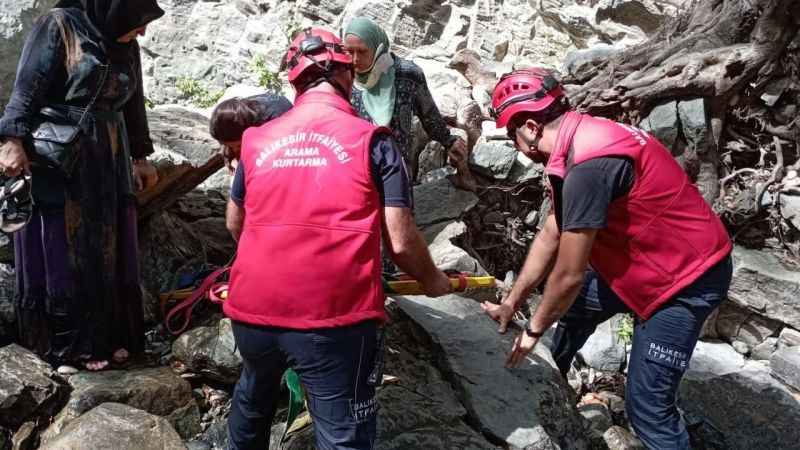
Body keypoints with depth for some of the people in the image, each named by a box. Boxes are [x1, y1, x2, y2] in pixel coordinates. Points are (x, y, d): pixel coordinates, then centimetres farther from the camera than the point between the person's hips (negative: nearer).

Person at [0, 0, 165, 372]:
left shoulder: (126, 46, 12)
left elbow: (132, 104, 20)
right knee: (61, 253, 0)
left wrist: (140, 156, 23)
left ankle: (104, 337, 19)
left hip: (108, 162, 6)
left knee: (108, 250, 8)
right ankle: (63, 345, 11)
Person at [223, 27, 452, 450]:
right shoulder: (372, 140, -4)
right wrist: (432, 280, 13)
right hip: (334, 317, -5)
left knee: (253, 396, 33)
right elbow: (401, 241, -7)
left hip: (251, 308, 5)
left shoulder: (258, 139, 7)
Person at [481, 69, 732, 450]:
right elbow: (549, 236, 7)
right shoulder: (581, 141, 0)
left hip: (688, 278, -10)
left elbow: (569, 275, -24)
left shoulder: (588, 164, -31)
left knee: (647, 406, -8)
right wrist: (511, 302, 12)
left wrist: (534, 329, -6)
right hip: (642, 261, 10)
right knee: (572, 308, 24)